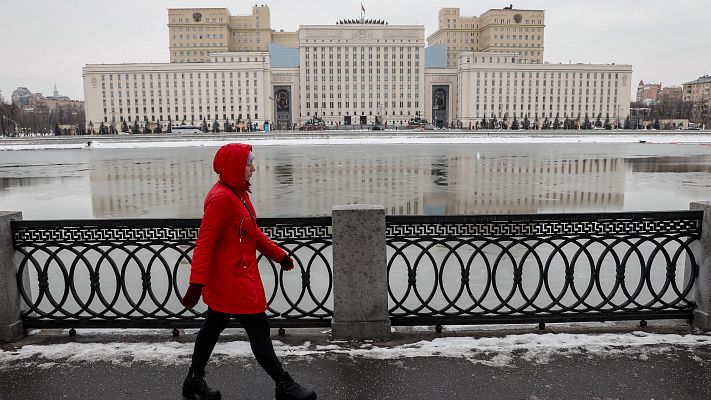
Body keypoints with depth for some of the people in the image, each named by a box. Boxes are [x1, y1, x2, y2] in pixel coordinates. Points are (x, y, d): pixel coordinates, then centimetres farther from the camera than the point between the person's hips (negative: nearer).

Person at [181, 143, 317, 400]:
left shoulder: (238, 193, 10)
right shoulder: (221, 197, -20)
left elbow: (252, 232, 19)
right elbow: (205, 242, -23)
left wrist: (278, 254, 23)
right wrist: (197, 283, -25)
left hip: (229, 279, 10)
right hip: (231, 279, -10)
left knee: (213, 326, 19)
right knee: (258, 328, -2)